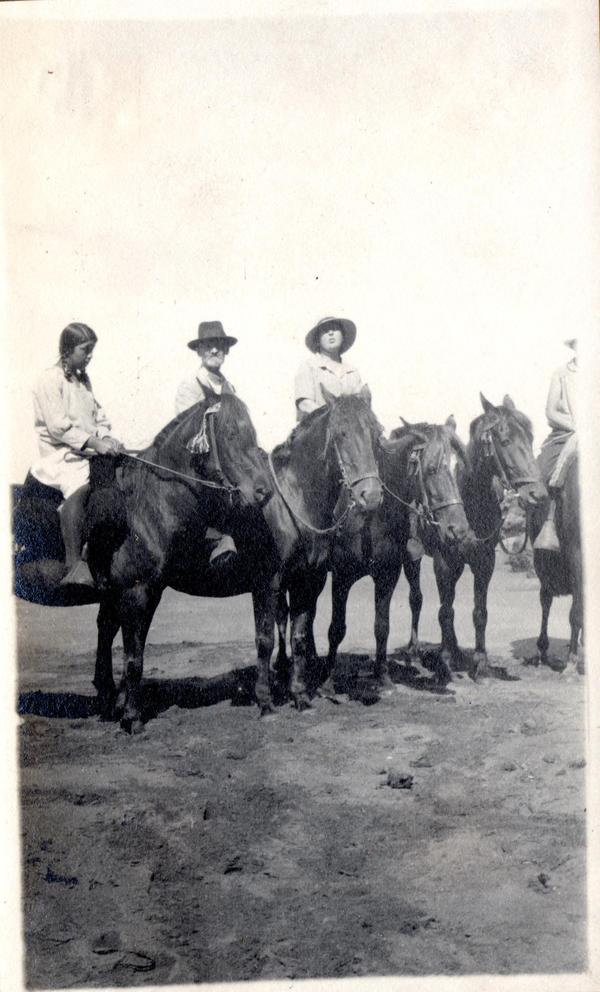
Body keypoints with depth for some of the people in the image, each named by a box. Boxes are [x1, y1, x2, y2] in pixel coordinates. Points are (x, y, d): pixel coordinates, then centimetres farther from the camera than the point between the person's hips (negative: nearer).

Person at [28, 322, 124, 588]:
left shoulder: (83, 380, 19)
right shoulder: (50, 380, -6)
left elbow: (99, 417, 18)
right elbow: (59, 428, -15)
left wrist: (107, 439, -3)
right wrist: (95, 442, -21)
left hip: (90, 453, 8)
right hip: (61, 455, -8)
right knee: (79, 488, -35)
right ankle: (74, 565, -39)